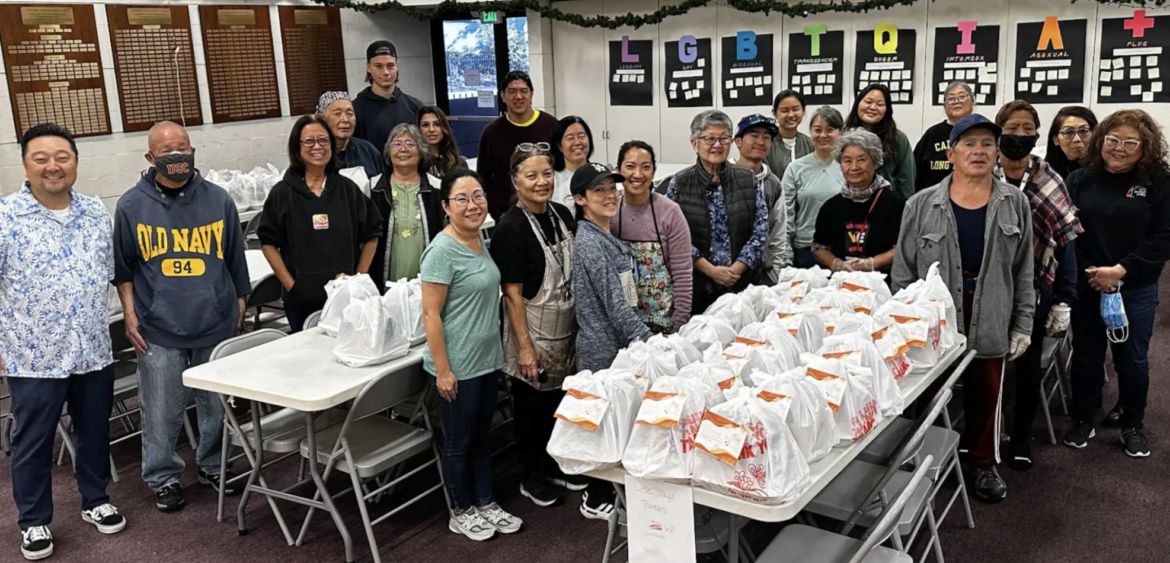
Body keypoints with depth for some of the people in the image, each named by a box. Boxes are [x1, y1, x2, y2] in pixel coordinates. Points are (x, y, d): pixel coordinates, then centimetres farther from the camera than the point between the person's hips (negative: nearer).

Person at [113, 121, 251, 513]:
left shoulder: (218, 200, 3)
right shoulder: (132, 205, 1)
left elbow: (235, 260, 9)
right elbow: (123, 268, 7)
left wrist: (239, 311, 10)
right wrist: (130, 314, -1)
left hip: (217, 324, 1)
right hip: (159, 330, -1)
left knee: (218, 406, 11)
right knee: (162, 412, 5)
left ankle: (213, 466, 30)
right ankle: (163, 478, 22)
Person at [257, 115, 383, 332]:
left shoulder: (348, 188, 4)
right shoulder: (282, 193, 0)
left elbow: (371, 235, 9)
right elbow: (269, 243, 0)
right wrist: (291, 285, -6)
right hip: (302, 298, -1)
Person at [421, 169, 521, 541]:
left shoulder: (480, 239, 5)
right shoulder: (443, 250, -19)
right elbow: (431, 314, -19)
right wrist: (442, 370, -19)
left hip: (487, 361, 8)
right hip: (458, 367, -7)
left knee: (482, 437, 20)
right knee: (459, 441, 10)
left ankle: (486, 505, 35)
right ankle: (461, 513, 28)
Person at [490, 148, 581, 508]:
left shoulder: (562, 214, 2)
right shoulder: (511, 228, -18)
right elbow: (512, 293, -17)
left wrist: (581, 323, 10)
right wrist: (525, 347, -17)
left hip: (566, 328, 6)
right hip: (533, 330, -6)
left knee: (560, 399, 16)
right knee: (532, 404, 8)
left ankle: (556, 465, 35)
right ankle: (532, 476, 26)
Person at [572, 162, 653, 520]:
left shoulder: (604, 236, 12)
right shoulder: (589, 244, -19)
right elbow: (615, 305, -21)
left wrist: (645, 339, 19)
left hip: (617, 343, 9)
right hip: (604, 347, -9)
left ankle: (603, 490, 30)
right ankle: (598, 500, 16)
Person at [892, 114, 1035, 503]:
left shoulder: (1015, 204, 3)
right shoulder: (921, 206, -3)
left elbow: (1024, 272, 7)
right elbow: (903, 272, -1)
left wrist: (1023, 324, 5)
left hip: (992, 325, 2)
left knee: (987, 396, 12)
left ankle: (984, 464, 30)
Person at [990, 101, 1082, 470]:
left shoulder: (1050, 182, -2)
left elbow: (1066, 241, 0)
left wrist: (1064, 300, -3)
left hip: (1034, 290, 1)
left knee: (1027, 366, 12)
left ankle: (1021, 438, 29)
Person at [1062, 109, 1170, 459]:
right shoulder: (1080, 180, 1)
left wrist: (1121, 270, -16)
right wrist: (1088, 272, -15)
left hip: (1136, 288, -1)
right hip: (1086, 285, 1)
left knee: (1132, 359, 9)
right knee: (1086, 356, 11)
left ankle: (1132, 426, 28)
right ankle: (1083, 421, 27)